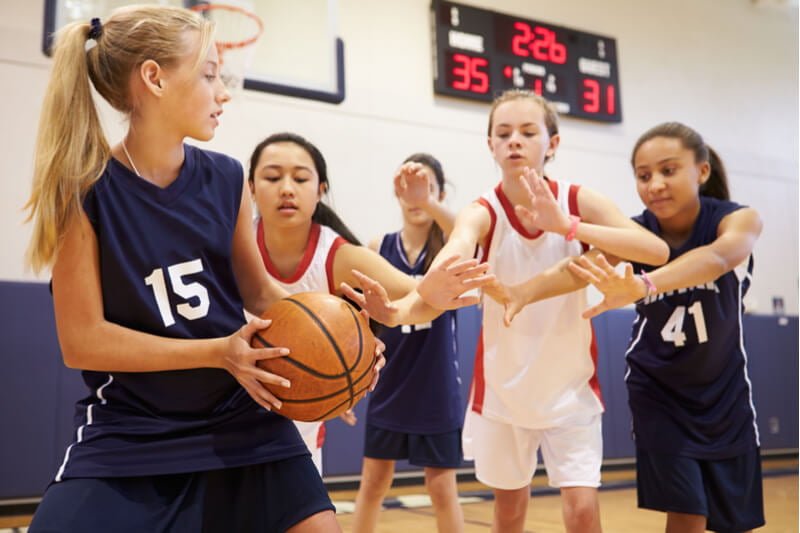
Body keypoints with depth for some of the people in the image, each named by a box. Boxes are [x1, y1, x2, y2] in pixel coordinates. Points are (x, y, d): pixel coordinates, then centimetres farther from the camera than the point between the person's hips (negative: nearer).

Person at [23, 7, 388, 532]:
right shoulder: (83, 191, -12)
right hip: (128, 432, -3)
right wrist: (218, 352, -22)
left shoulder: (225, 179, -1)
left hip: (241, 418, 4)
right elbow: (82, 340, -14)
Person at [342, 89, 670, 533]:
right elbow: (452, 258, -39)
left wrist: (568, 226, -40)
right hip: (503, 386, 0)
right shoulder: (483, 213, -16)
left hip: (570, 384, 0)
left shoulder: (577, 201, -12)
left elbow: (657, 251, -27)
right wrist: (403, 308, -61)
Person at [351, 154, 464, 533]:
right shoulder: (379, 248, 0)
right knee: (373, 483, 13)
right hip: (388, 386, 3)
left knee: (442, 488, 7)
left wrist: (427, 203, -52)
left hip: (436, 390, -2)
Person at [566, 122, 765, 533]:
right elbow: (580, 268, -35)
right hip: (657, 389, -1)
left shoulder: (739, 220, -20)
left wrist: (644, 285, -64)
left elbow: (718, 258, -44)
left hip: (724, 394, 1)